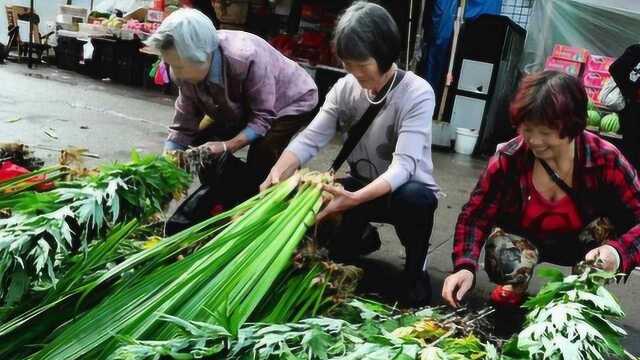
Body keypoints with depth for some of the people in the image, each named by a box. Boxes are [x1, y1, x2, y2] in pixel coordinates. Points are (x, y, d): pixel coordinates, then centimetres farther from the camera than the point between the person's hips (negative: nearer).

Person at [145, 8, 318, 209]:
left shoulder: (246, 58, -42)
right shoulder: (188, 72, -21)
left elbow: (263, 117, -33)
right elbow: (183, 126, -13)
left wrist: (228, 146, -43)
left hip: (292, 100, -6)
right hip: (245, 105, 7)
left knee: (260, 162, -27)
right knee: (200, 143, -3)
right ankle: (235, 205, 15)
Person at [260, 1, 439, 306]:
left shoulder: (417, 93, -24)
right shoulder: (345, 88, -9)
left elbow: (403, 165, -34)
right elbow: (309, 139, -16)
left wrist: (354, 199, -49)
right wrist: (277, 175, -37)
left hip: (405, 190, -5)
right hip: (361, 187, 5)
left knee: (414, 198, -40)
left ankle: (416, 269, -7)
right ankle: (361, 236, 15)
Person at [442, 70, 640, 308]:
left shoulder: (605, 160, -25)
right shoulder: (508, 159, -24)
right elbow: (475, 216, -21)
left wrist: (618, 252, -48)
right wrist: (465, 267, -39)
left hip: (579, 243, 1)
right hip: (523, 239, 0)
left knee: (608, 225, -30)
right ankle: (512, 293, 5)